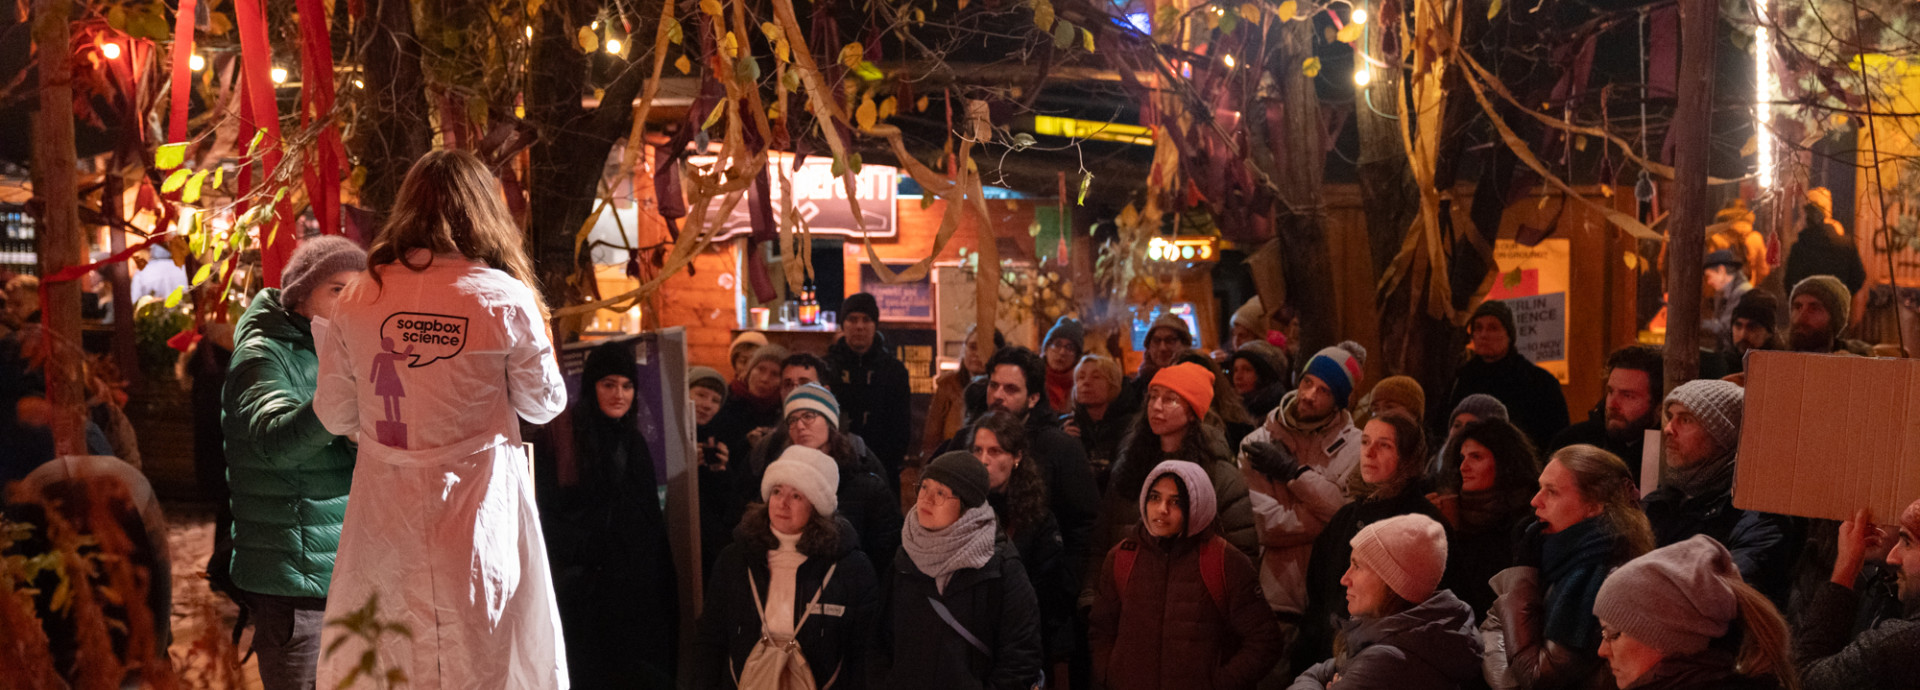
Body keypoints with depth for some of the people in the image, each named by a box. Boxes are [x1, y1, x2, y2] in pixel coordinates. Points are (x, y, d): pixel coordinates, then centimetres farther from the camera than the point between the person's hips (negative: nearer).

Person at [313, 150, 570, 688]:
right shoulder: (505, 300, -10)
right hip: (477, 519, -2)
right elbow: (543, 404, 3)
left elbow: (334, 416, 6)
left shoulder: (357, 299, -2)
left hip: (383, 517, 3)